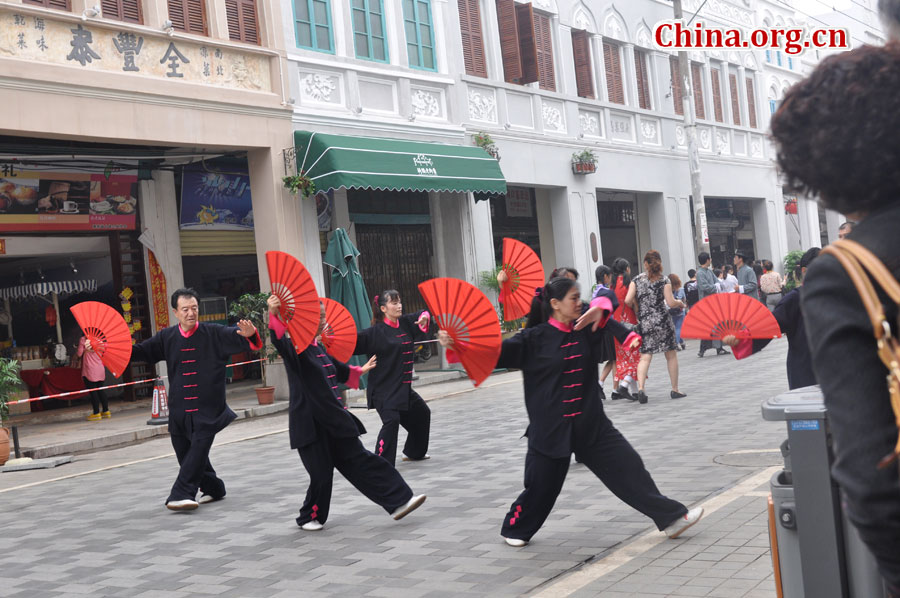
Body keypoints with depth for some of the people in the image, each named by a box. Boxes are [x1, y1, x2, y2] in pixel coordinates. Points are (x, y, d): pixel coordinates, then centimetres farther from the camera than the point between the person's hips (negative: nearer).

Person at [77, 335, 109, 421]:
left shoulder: (83, 339, -8)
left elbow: (79, 354, -5)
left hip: (89, 370, -5)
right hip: (100, 369, 5)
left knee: (92, 391, -2)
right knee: (100, 390, 13)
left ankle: (96, 413, -3)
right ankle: (106, 411, 15)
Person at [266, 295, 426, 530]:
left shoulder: (319, 348, 13)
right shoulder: (295, 349, -12)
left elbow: (338, 371, 33)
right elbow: (279, 341, -36)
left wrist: (359, 371, 50)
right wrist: (273, 315, -54)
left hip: (334, 419, 8)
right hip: (310, 423, -8)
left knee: (359, 462, 8)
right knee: (321, 473, -2)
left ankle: (398, 502, 9)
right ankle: (310, 517, 22)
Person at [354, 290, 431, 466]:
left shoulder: (405, 323, 6)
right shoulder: (376, 332, -14)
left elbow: (421, 316, 21)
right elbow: (354, 342, -22)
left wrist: (424, 317, -2)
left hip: (403, 386, 8)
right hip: (383, 388, -8)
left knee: (422, 414, 22)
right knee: (392, 421, -24)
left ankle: (414, 452, 42)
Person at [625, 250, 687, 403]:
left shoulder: (637, 280, 2)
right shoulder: (664, 280, -3)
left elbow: (628, 300, -6)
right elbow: (671, 303, -8)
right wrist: (680, 303, 12)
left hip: (644, 321, 2)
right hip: (662, 320, -1)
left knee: (645, 356, 0)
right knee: (671, 355, 11)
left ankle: (640, 388, -19)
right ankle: (675, 390, 16)